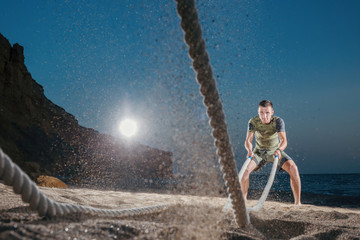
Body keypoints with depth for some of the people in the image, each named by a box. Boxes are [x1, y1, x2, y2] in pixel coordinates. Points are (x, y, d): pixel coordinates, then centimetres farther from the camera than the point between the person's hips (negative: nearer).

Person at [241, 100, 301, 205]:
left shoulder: (278, 121, -25)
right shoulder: (253, 122, -20)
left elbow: (284, 140, -35)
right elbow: (248, 140, -24)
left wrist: (279, 150, -57)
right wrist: (250, 151, -47)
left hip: (275, 151, -1)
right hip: (259, 151, 1)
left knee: (293, 168, -24)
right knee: (245, 169, -23)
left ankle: (297, 202, -14)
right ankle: (243, 199, -5)